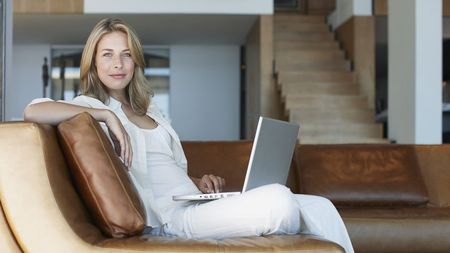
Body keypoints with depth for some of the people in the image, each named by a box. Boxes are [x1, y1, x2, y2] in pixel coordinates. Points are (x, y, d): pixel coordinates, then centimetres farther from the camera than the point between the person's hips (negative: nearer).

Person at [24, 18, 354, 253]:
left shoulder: (148, 109, 25)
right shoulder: (91, 107, 2)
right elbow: (32, 111, -18)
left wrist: (199, 183, 9)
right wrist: (106, 114, -16)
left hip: (196, 204, 9)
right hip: (169, 219, -8)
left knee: (320, 207, -8)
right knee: (278, 198, -31)